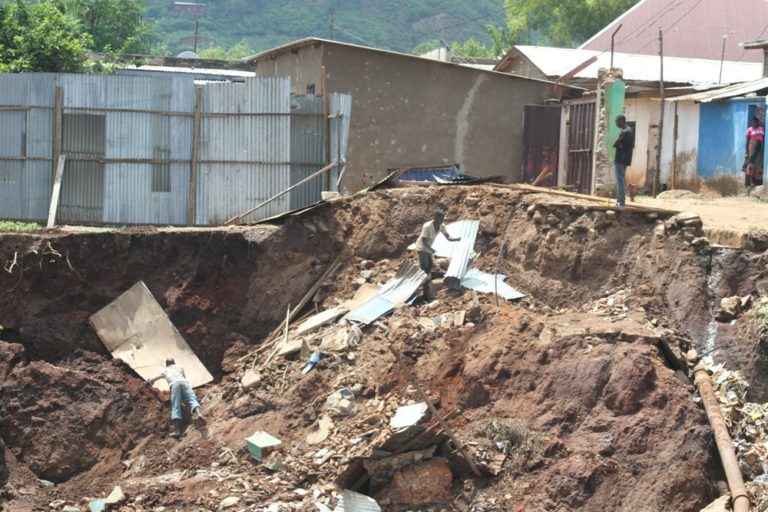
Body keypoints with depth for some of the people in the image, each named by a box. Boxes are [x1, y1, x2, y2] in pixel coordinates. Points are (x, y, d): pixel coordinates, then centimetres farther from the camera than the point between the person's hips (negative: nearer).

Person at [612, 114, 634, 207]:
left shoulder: (624, 132, -17)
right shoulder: (631, 131, 13)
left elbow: (614, 144, -18)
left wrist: (618, 144, 0)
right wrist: (624, 145, 5)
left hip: (620, 159, -10)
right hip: (627, 159, 10)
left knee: (620, 180, -9)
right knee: (620, 180, 15)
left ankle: (621, 202, -12)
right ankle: (619, 200, 19)